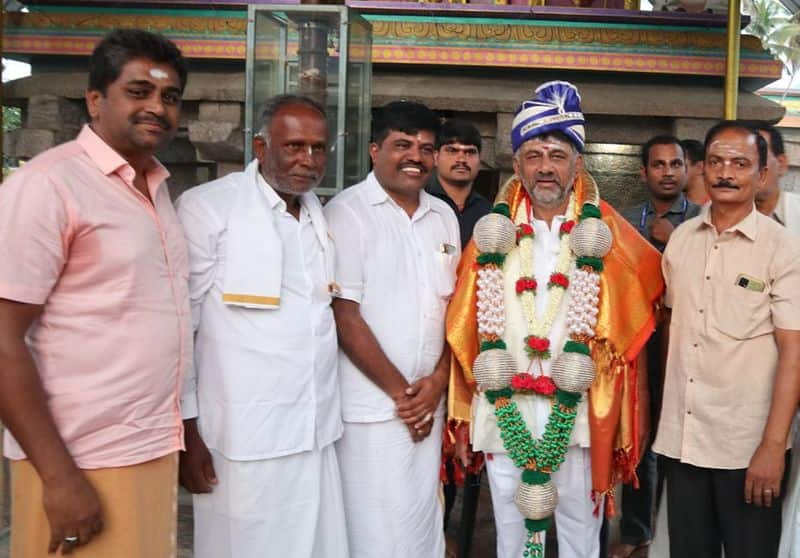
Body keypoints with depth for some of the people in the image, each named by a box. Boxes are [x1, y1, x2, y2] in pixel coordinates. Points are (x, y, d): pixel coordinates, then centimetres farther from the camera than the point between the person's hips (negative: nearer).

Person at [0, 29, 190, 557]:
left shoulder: (157, 187, 11)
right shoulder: (48, 184, -13)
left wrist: (182, 435, 12)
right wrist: (58, 476, -19)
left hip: (156, 451, 7)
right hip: (83, 463, -7)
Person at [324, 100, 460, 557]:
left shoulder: (444, 216, 10)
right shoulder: (347, 212, -9)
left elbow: (454, 305, 11)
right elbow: (345, 318, -12)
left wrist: (437, 381, -3)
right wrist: (400, 391, -9)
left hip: (429, 402, 6)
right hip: (372, 406, -5)